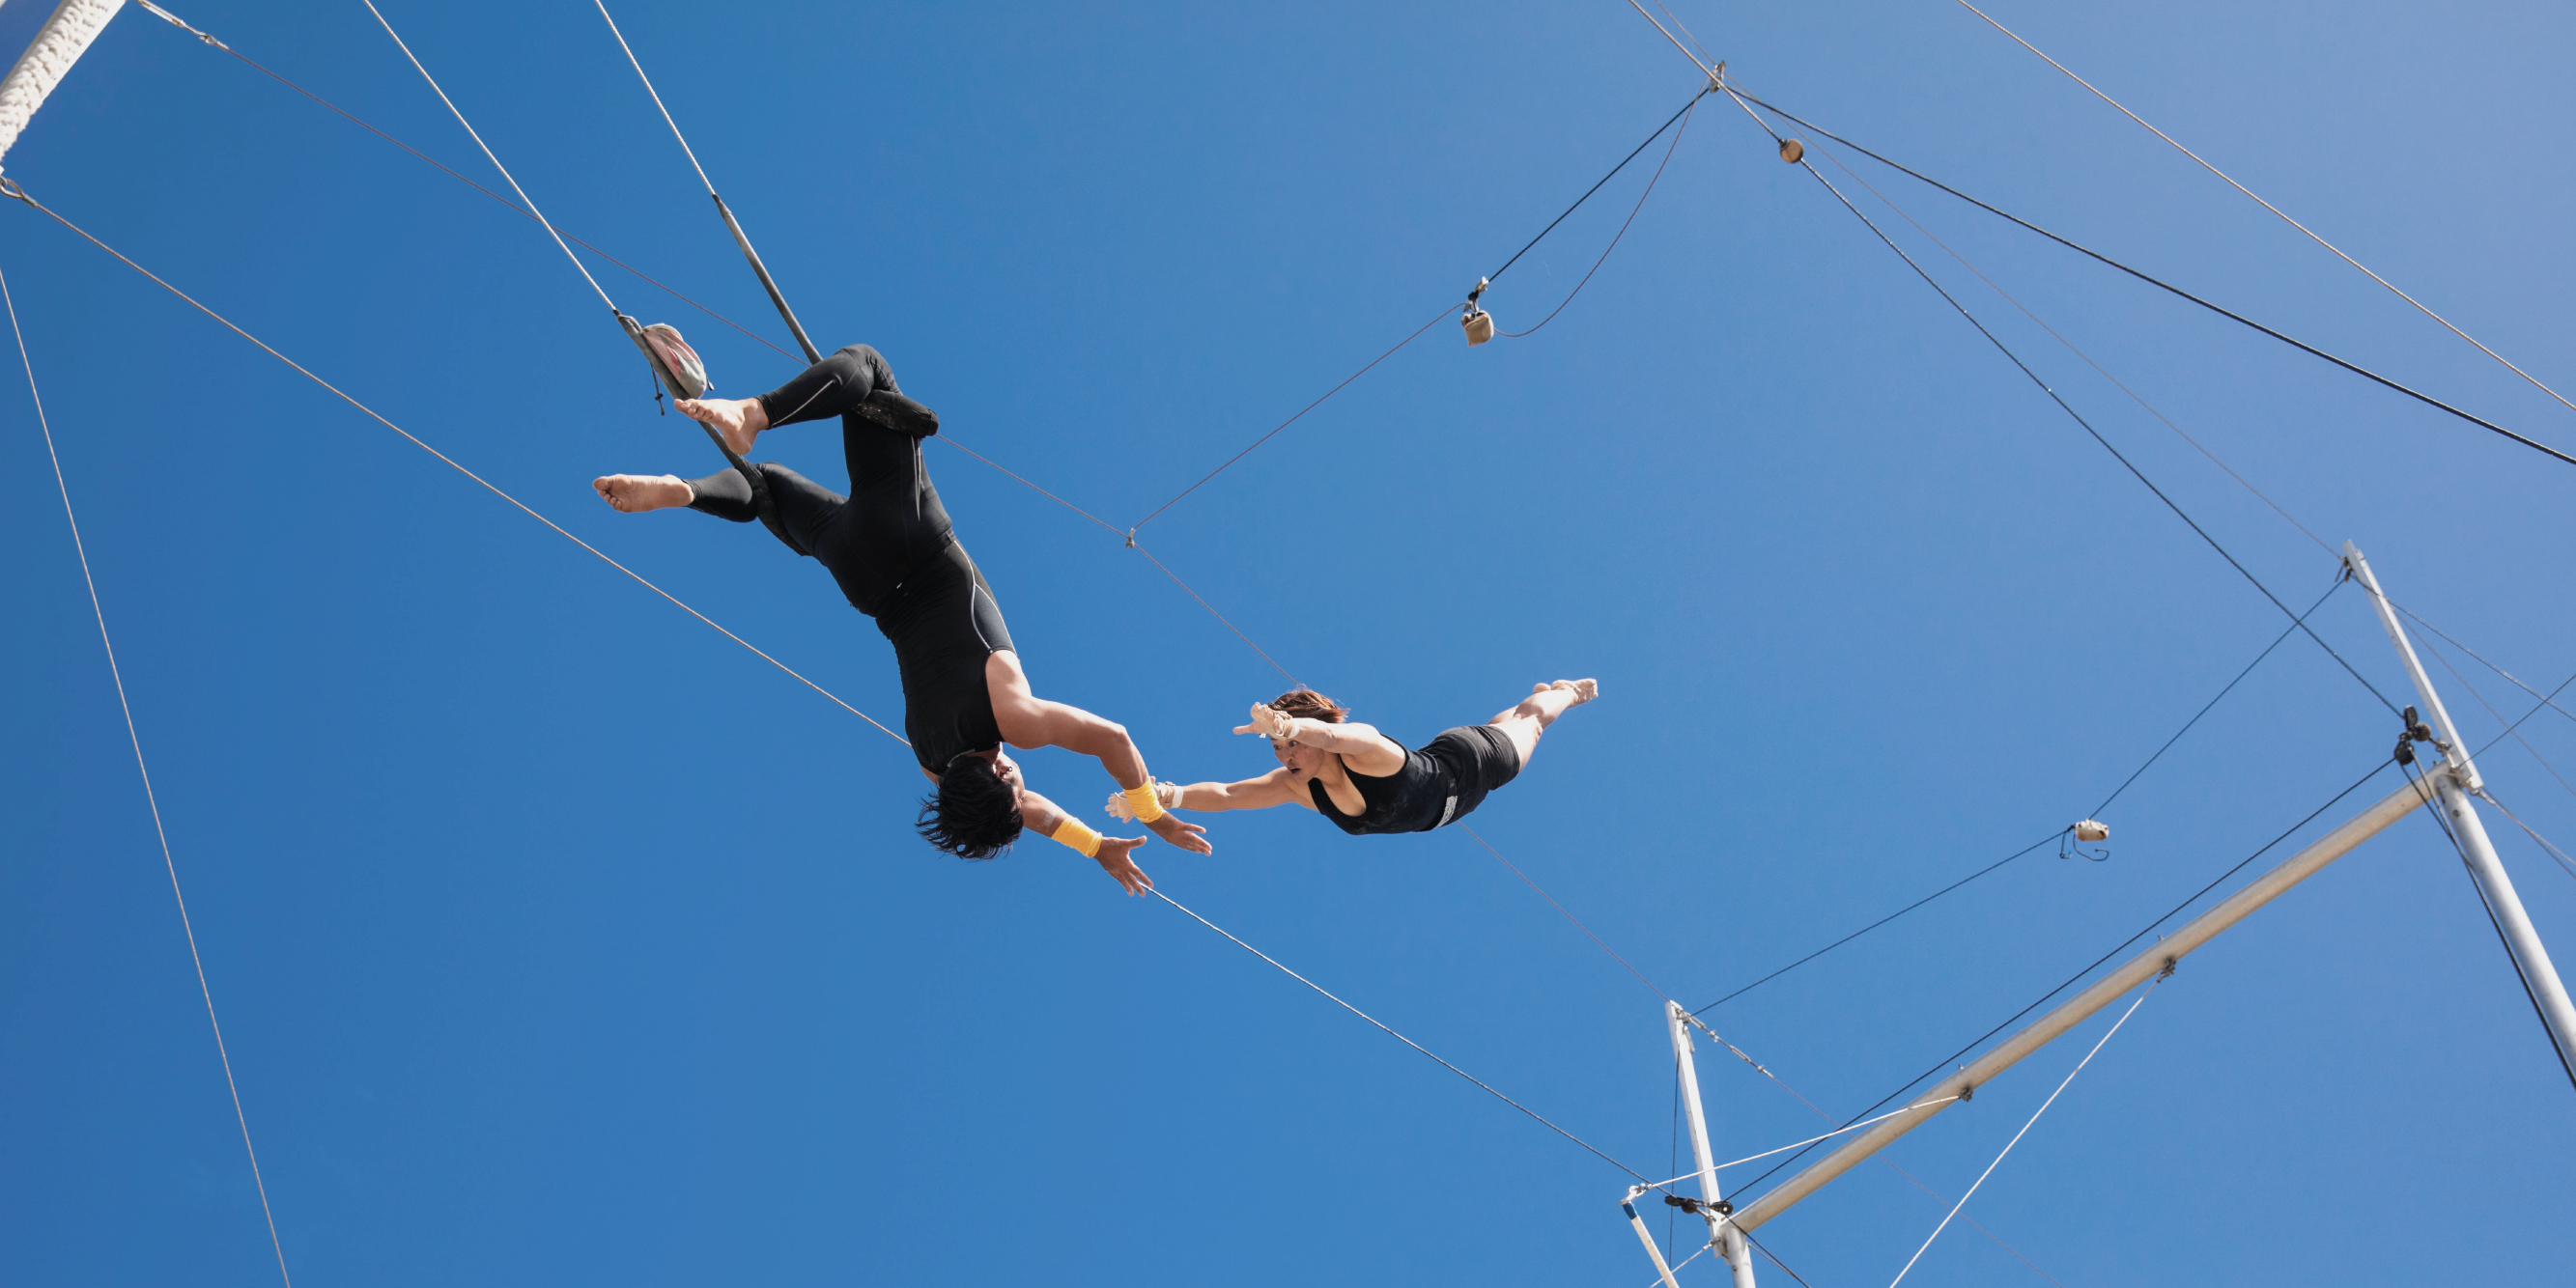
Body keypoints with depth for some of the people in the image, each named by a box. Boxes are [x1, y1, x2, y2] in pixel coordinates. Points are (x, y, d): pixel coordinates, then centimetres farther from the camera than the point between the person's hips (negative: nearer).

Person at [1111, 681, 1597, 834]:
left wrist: (1289, 724, -92)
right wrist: (1166, 795, -56)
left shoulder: (1364, 747, -47)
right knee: (1501, 723, 37)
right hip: (1432, 784, 6)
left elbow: (1330, 733, -71)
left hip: (1469, 765, -6)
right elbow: (1225, 794, -39)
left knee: (1531, 721, 27)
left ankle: (1563, 691, 59)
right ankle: (1543, 690, 68)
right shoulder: (1296, 786, -29)